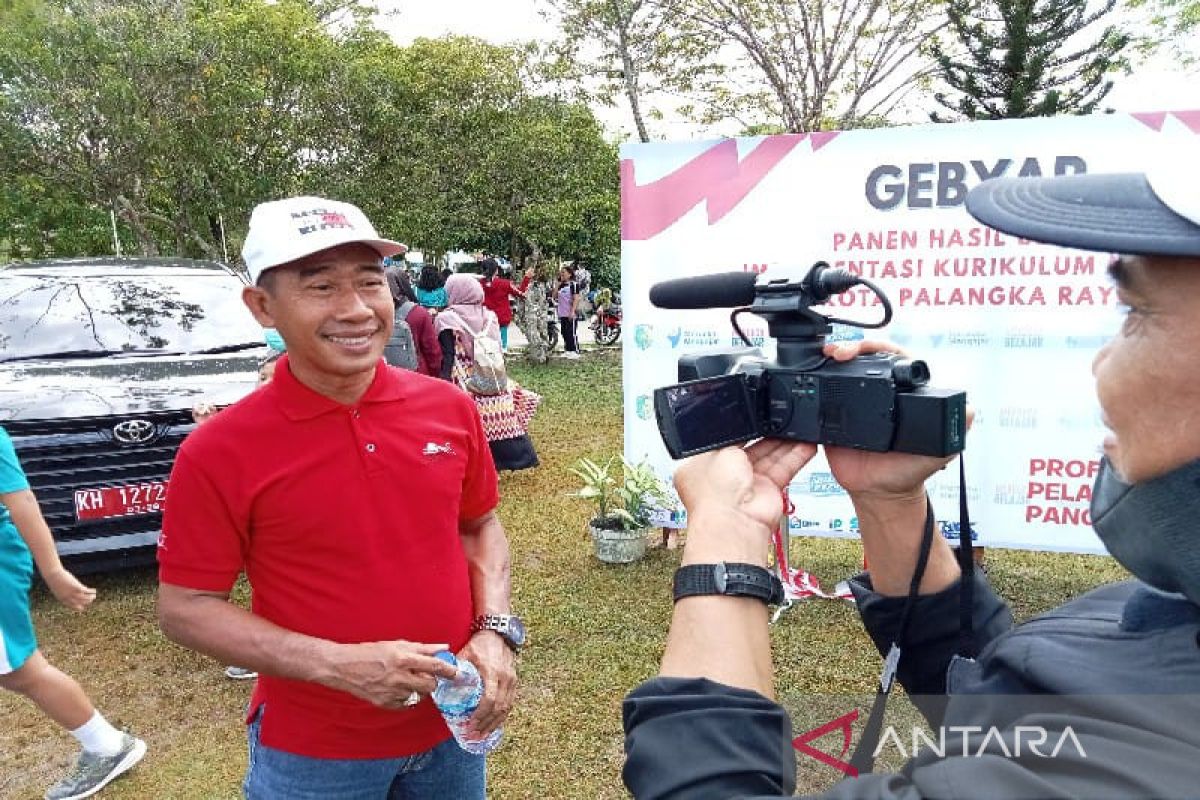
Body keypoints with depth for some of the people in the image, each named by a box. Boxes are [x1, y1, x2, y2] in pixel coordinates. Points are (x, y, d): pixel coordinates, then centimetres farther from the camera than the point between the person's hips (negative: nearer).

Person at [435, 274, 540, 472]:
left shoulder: (448, 319, -8)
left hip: (464, 382, -5)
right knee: (499, 418, 10)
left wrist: (443, 383, -12)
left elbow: (447, 356, -13)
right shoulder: (489, 316, 8)